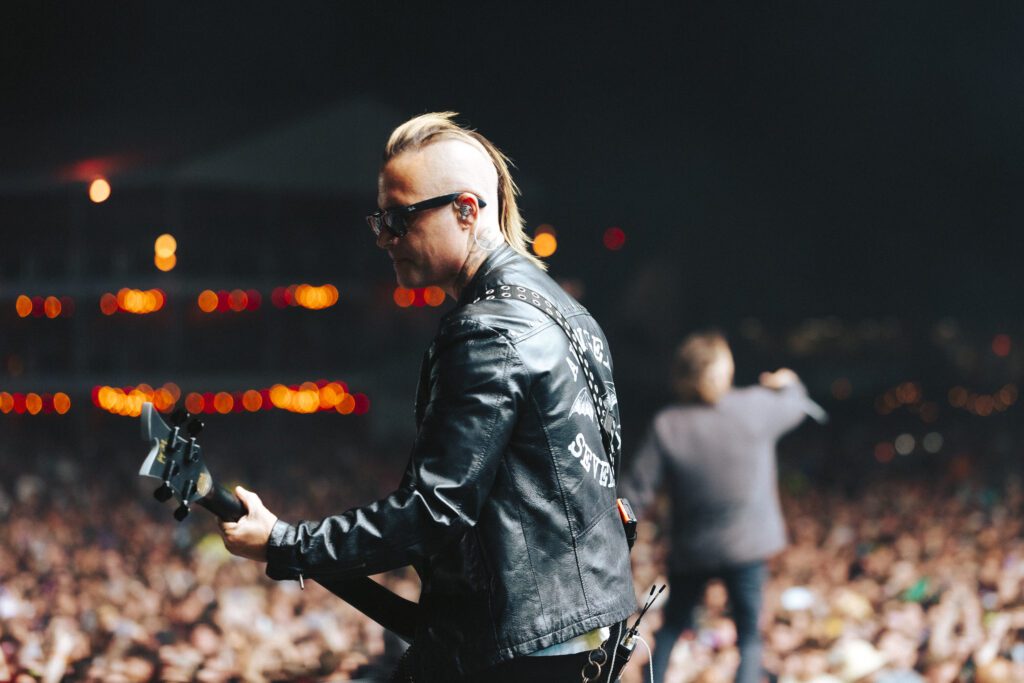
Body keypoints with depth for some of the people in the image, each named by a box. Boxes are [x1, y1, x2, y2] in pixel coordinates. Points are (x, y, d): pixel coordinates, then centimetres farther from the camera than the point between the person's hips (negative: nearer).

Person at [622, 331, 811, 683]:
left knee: (672, 627, 20)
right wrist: (787, 383, 34)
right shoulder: (755, 407, -11)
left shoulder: (665, 426, -10)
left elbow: (636, 490, -10)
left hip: (689, 549, 1)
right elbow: (795, 405, 12)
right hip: (745, 546, -1)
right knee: (748, 634, 9)